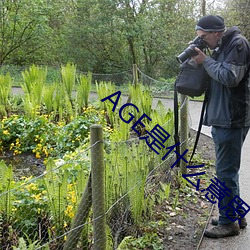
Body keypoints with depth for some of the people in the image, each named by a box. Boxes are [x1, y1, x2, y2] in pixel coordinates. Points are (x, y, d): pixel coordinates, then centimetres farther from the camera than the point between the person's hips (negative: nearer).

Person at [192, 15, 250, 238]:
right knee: (228, 170, 16)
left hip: (231, 120, -10)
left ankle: (229, 222, 9)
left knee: (226, 172, -3)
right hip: (221, 119, 10)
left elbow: (230, 77, -21)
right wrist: (203, 60, 4)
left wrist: (206, 61, -11)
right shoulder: (221, 48, 17)